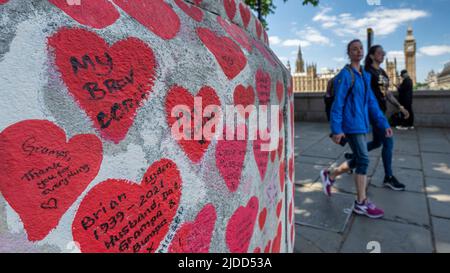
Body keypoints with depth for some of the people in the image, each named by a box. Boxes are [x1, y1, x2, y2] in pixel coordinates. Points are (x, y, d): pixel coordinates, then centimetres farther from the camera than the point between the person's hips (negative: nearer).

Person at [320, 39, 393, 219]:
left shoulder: (366, 76, 15)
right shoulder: (345, 75, -9)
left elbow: (371, 102, 16)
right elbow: (337, 103, -14)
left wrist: (384, 124, 12)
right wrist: (336, 129, -19)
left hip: (362, 125, 8)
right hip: (351, 125, -8)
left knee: (357, 160, 13)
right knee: (363, 160, -7)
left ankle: (329, 175, 33)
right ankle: (361, 203, 5)